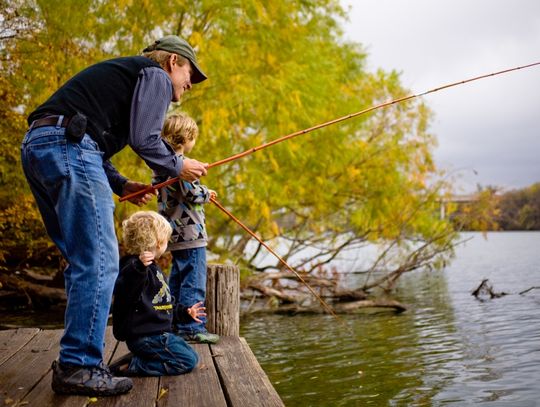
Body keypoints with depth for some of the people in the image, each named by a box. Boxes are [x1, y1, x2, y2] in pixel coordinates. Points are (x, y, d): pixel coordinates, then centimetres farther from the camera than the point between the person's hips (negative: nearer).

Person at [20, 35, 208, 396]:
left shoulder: (122, 73, 33)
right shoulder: (155, 75, 6)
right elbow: (143, 138, -9)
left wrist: (121, 185, 21)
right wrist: (177, 167, 8)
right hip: (67, 146, -10)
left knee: (83, 261, 13)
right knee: (99, 261, -9)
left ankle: (78, 358, 17)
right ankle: (78, 367, -9)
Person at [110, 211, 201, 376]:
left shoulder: (152, 268, 19)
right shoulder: (133, 266, -16)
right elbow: (124, 293, -37)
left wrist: (184, 312, 32)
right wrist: (138, 267, -50)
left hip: (157, 333, 10)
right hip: (144, 336, -10)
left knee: (190, 354, 16)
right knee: (188, 361, -13)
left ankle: (137, 358, 7)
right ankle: (131, 366, -11)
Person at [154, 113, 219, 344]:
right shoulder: (180, 162, -16)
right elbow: (190, 192, -21)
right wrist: (206, 194, 1)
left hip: (175, 234, 10)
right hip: (190, 232, -10)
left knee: (177, 279, 16)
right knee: (194, 282, -5)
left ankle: (173, 325, 23)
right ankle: (191, 328, -3)